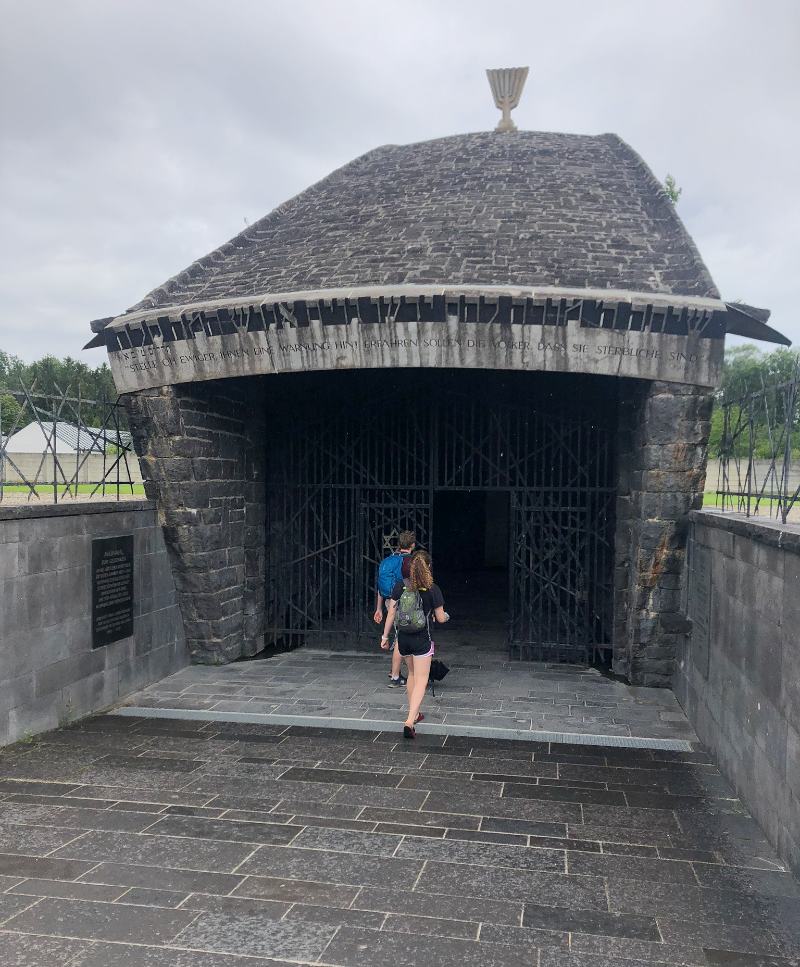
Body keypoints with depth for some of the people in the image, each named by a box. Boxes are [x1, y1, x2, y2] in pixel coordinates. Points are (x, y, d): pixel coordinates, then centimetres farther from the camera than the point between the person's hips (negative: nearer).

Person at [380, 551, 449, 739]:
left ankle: (414, 714, 34)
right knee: (421, 681, 1)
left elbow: (391, 613, -2)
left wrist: (385, 636, 8)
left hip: (403, 637, 4)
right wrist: (446, 616, 19)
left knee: (412, 674, 24)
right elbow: (440, 618, -5)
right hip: (422, 640, -4)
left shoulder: (400, 586, -4)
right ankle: (410, 721, -13)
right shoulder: (433, 589, -12)